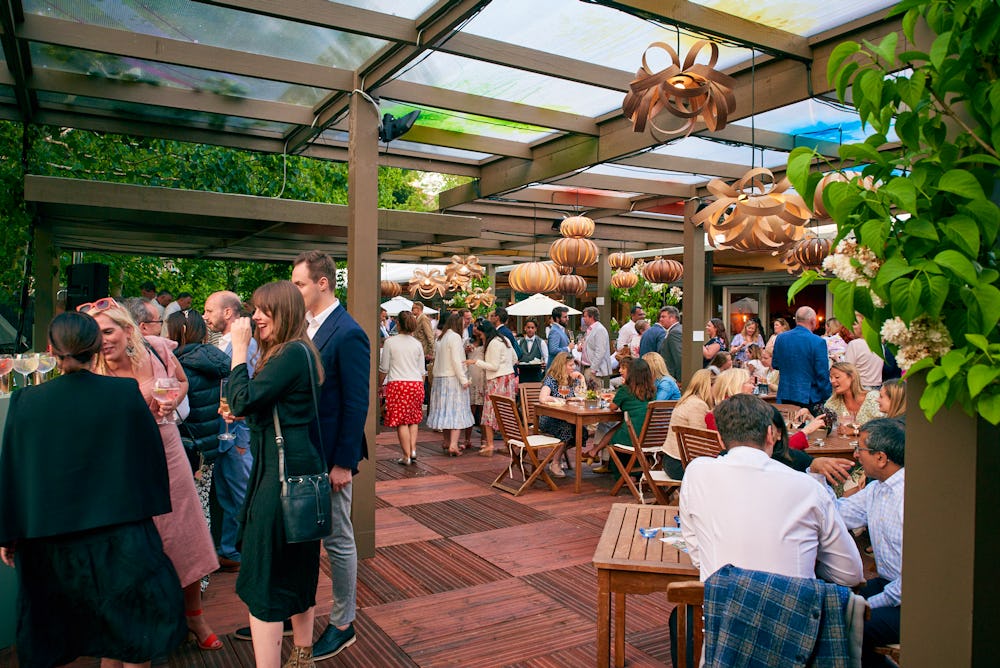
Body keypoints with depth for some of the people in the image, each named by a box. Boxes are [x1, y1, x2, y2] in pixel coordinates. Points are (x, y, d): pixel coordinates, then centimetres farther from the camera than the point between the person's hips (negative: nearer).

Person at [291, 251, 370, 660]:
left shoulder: (348, 334, -17)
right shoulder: (306, 327, 7)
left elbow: (356, 405, -18)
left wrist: (344, 463, -17)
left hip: (329, 456, -8)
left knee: (338, 540, 8)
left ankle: (343, 625, 25)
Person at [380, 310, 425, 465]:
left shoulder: (390, 342, -2)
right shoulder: (417, 344, 8)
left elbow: (384, 368, 1)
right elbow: (422, 370, 12)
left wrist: (379, 384, 15)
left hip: (397, 383, -3)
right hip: (416, 383, 3)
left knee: (401, 421, 1)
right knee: (413, 418, 17)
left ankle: (406, 456, 3)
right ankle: (413, 449, 7)